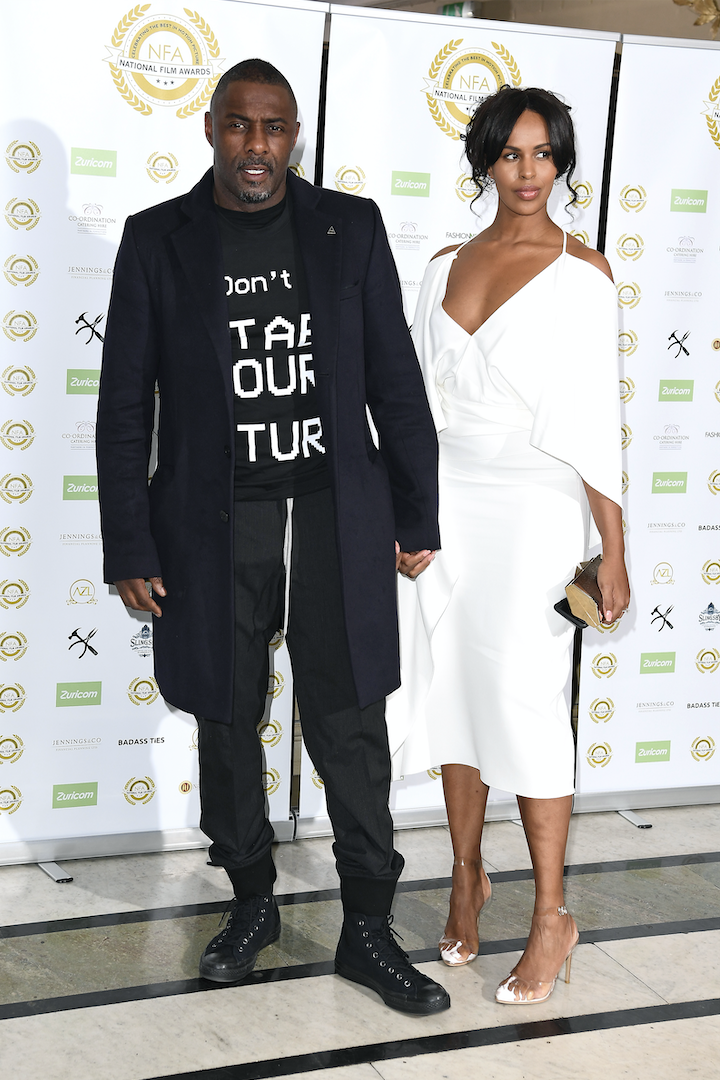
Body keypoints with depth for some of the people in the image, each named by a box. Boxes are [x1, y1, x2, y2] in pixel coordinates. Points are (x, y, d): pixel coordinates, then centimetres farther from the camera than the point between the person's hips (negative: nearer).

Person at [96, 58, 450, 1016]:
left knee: (352, 731, 3)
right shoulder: (159, 240, 2)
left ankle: (368, 931, 18)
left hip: (338, 518, 0)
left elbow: (395, 380, 7)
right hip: (214, 529, 0)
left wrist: (418, 515, 5)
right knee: (229, 729, 11)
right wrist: (131, 550, -1)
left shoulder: (350, 227, 4)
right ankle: (253, 901, 32)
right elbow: (125, 405, 3)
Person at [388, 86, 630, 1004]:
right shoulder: (446, 265, 11)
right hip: (448, 498, 5)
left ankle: (551, 920, 5)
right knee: (453, 684, 7)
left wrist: (613, 550, -9)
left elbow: (596, 419, -6)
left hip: (534, 501, -4)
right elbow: (423, 398, 14)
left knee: (523, 695, -7)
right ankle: (467, 876, 25)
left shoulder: (581, 272, -3)